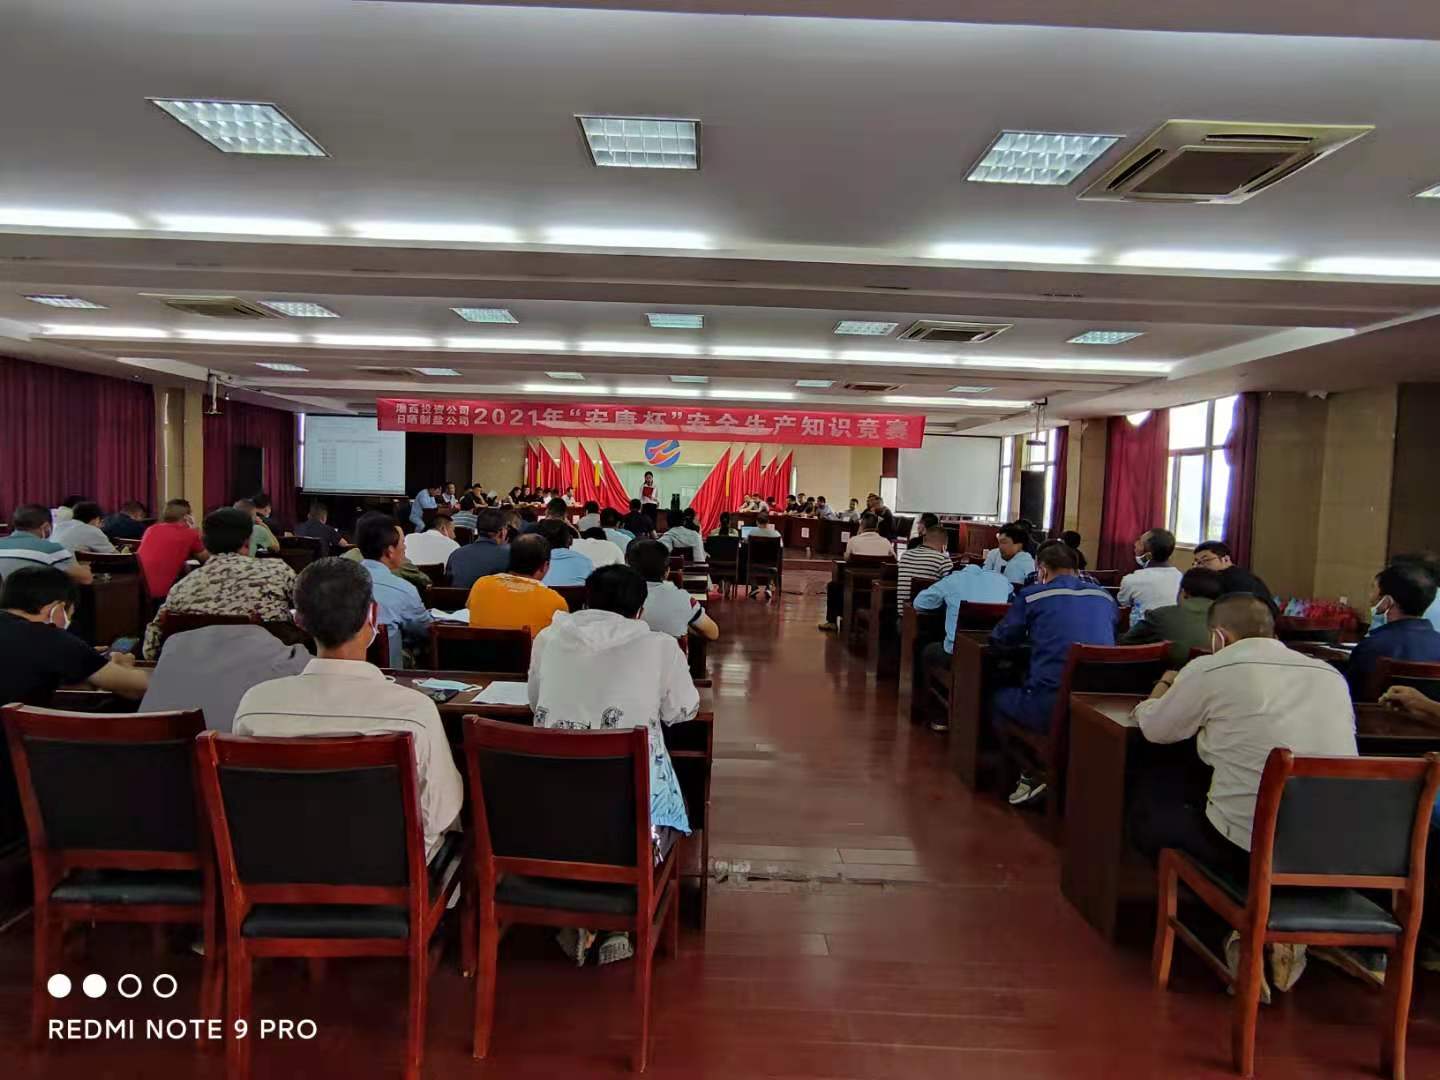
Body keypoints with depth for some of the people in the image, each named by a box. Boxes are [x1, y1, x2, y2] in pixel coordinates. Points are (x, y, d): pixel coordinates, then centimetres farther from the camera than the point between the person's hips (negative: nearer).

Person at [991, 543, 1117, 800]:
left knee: (998, 697, 26)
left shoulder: (1031, 595, 2)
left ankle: (1032, 774, 16)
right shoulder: (1105, 596, 13)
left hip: (1050, 706, -5)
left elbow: (1000, 638, 12)